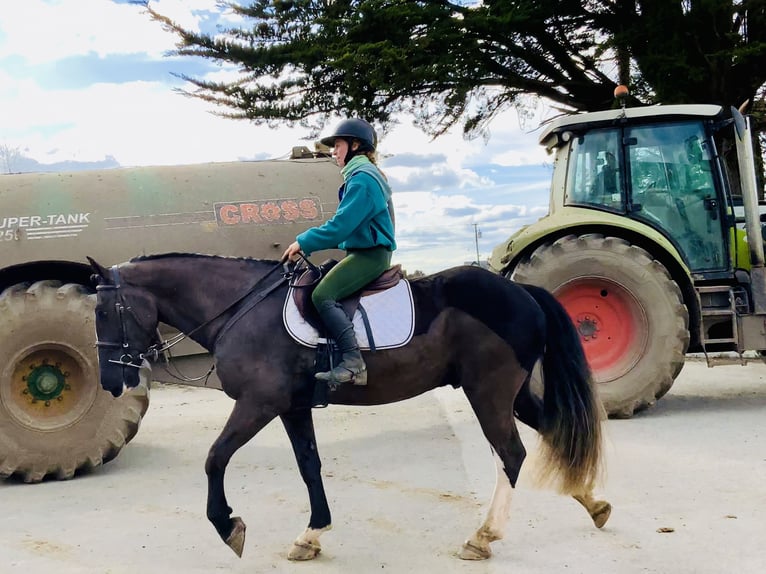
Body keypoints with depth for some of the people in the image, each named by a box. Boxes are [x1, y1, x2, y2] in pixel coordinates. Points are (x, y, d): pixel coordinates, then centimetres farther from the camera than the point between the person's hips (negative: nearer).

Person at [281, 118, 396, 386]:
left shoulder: (362, 178, -14)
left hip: (370, 254, -11)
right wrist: (307, 242, 13)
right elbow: (345, 225, 20)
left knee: (323, 295, -24)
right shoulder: (360, 176, 19)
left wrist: (303, 242, -13)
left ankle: (354, 364, -27)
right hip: (361, 252, 11)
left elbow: (340, 225, -21)